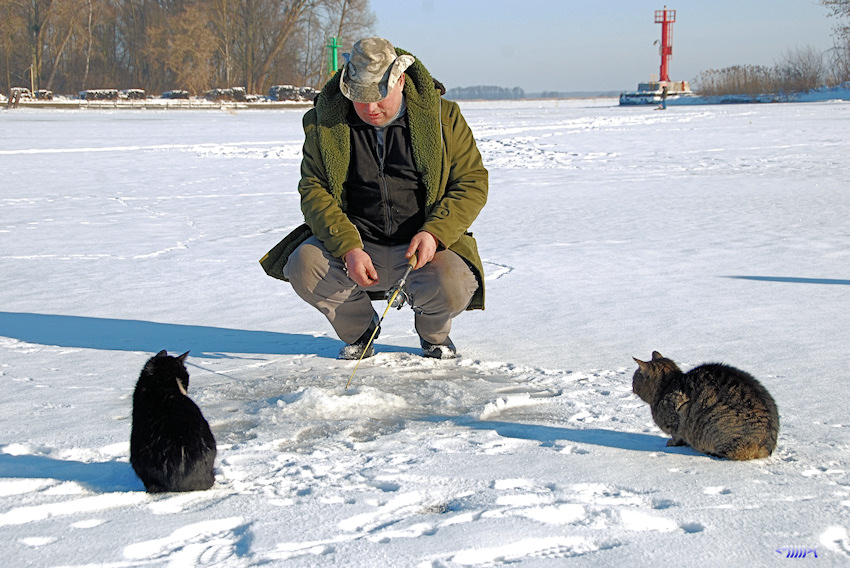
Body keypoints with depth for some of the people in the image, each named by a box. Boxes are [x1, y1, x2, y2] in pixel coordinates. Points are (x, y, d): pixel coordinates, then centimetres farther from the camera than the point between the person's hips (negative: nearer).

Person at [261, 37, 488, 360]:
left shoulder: (441, 116, -3)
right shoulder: (324, 122, -1)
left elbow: (472, 182, -2)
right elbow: (314, 191, -3)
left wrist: (434, 232, -19)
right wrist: (348, 248, -20)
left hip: (424, 245, -1)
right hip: (353, 245, 2)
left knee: (452, 287, -31)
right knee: (302, 266, -26)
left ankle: (433, 333, 10)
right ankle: (359, 328, 6)